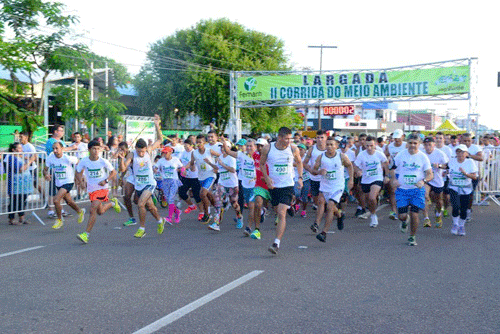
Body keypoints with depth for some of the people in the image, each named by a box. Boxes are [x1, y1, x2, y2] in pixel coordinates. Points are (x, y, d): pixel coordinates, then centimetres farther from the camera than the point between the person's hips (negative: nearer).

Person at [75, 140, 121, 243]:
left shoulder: (103, 162, -12)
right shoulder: (84, 161, -8)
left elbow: (113, 172, 0)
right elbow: (78, 173, 7)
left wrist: (106, 180, -16)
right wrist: (81, 181, -12)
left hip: (102, 188, -4)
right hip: (91, 189, 4)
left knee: (93, 209, -18)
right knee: (100, 211, 16)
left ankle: (86, 234, -13)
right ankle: (112, 203, 48)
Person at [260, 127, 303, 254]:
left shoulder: (293, 149, -5)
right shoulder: (268, 148, -6)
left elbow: (299, 162, 15)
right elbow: (262, 164, 8)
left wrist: (300, 177, 5)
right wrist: (267, 178, -6)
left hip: (287, 185, -2)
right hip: (273, 185, 2)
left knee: (282, 214, -15)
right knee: (279, 212, 15)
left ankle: (277, 243, -20)